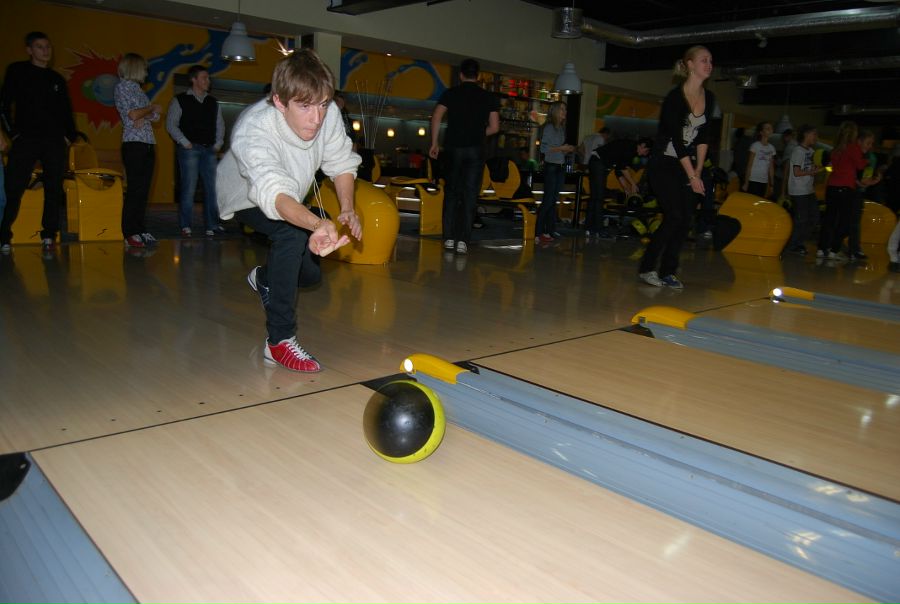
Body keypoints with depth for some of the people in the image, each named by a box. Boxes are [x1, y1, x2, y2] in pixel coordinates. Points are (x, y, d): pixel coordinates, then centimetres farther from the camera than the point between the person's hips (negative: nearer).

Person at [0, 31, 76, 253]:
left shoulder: (57, 79, 17)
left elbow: (66, 111, 21)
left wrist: (69, 135, 7)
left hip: (55, 142, 3)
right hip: (25, 140, -3)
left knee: (54, 190, 1)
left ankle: (49, 235, 8)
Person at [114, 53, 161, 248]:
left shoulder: (137, 88, 21)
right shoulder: (122, 86, 0)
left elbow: (156, 116, 14)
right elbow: (133, 114, -12)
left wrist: (144, 118, -7)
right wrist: (151, 107, 4)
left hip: (148, 144, 7)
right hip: (134, 143, -7)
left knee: (143, 189, 5)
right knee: (135, 189, -10)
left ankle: (139, 229, 9)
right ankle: (129, 234, -8)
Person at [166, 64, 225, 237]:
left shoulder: (213, 102, 17)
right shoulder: (180, 100, 2)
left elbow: (220, 124, 22)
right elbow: (171, 124, 0)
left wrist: (218, 143, 10)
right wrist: (185, 143, -8)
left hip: (209, 150, 5)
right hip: (189, 150, -4)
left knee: (212, 187, 0)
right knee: (189, 188, -6)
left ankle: (212, 225, 5)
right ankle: (186, 226, 0)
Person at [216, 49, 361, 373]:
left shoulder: (328, 114, -30)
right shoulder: (252, 131, -44)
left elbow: (342, 162, -11)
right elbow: (274, 194, -61)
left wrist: (347, 209, -25)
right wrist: (319, 224, -79)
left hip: (293, 200, 6)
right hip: (247, 197, -5)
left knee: (311, 273, 6)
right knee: (292, 232, -35)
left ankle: (264, 278, 44)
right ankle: (280, 341, -27)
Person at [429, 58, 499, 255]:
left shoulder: (450, 93, 6)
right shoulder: (489, 97, 7)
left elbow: (436, 117, -5)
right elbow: (494, 127, 2)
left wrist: (434, 143, 2)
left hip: (453, 148, 1)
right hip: (475, 150, 0)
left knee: (451, 193, 10)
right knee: (470, 195, 2)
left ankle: (449, 238, 7)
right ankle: (463, 240, -4)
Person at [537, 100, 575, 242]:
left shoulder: (562, 128, 13)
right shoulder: (549, 127, -9)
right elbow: (544, 148, -16)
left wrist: (569, 149, 1)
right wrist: (561, 148, -16)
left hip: (561, 167, 7)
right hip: (551, 167, -7)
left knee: (554, 199, 8)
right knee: (547, 200, -10)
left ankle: (550, 230, 12)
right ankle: (538, 232, -8)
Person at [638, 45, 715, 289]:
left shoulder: (709, 98, 6)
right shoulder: (675, 97, -16)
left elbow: (703, 137, 9)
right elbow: (677, 139, -18)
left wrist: (698, 171, 0)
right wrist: (693, 176, -16)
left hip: (688, 165, 7)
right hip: (664, 164, -7)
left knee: (686, 219, -2)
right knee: (675, 216, -15)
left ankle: (668, 272, 6)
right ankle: (646, 268, -2)